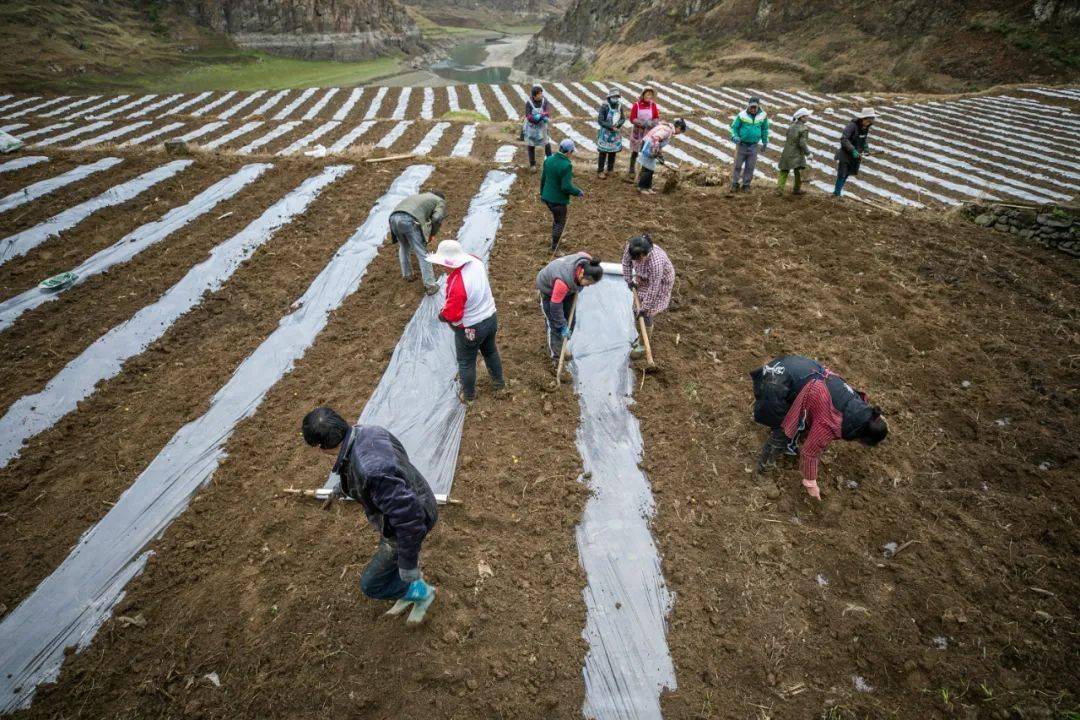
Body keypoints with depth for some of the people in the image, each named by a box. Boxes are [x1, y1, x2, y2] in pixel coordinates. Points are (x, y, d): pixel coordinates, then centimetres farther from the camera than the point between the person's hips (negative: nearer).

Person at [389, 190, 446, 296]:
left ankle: (407, 274, 36)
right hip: (409, 220, -6)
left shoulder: (420, 196, 41)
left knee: (403, 247, 30)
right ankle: (430, 286, 3)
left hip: (394, 217, 6)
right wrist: (432, 234, 15)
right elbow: (437, 218, 1)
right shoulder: (440, 201, 21)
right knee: (423, 254, 2)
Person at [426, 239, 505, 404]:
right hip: (490, 317, 7)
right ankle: (499, 381, 50)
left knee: (466, 362, 18)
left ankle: (469, 395, 37)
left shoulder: (457, 285, -36)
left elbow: (451, 314, -26)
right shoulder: (476, 261, -13)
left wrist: (441, 315, -7)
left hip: (470, 329, -7)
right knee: (491, 351, 30)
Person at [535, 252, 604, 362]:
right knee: (554, 324, -4)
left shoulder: (588, 264, -29)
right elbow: (555, 306, -35)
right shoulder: (564, 281, -47)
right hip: (548, 288, -6)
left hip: (568, 288, 7)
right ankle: (556, 355, 11)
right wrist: (563, 326, -24)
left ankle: (565, 347, 24)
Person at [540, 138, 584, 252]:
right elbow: (566, 187, -25)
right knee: (560, 223, 15)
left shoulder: (549, 160, -3)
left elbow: (543, 179, 6)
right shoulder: (567, 165, -24)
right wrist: (578, 192, -8)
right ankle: (554, 246, 28)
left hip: (547, 197, 7)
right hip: (559, 200, -7)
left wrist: (542, 193, 20)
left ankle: (554, 239, 42)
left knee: (556, 217, 29)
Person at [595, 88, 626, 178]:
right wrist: (611, 127, -19)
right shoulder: (604, 107, -15)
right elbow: (600, 121, -17)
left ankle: (610, 169, 26)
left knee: (613, 152, 12)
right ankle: (600, 171, 11)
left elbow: (623, 118, 6)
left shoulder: (619, 106, 0)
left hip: (616, 133, 5)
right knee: (603, 152, 1)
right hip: (605, 133, -5)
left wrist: (618, 125, -16)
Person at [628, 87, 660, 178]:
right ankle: (631, 170, 24)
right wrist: (643, 123, -22)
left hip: (649, 133, 1)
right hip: (637, 132, -1)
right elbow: (632, 119, -11)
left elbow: (656, 118, 4)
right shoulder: (636, 105, -10)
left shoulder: (653, 105, -2)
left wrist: (653, 123, -19)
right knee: (635, 152, 9)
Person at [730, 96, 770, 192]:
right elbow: (734, 127, 0)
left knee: (750, 167, 4)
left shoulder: (763, 116, -1)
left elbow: (765, 129, 14)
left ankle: (746, 185, 14)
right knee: (737, 165, 1)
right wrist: (735, 137, -17)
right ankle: (734, 184, 11)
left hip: (753, 146, 2)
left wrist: (765, 141, 16)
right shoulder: (742, 115, -10)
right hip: (741, 144, -2)